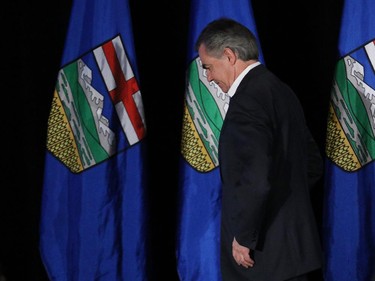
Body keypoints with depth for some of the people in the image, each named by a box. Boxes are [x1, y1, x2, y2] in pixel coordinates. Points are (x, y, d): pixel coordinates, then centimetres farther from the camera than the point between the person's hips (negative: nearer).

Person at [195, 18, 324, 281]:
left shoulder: (246, 101, -17)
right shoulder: (283, 92, 12)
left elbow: (257, 179, -26)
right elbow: (313, 163, 20)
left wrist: (244, 237, -15)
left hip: (263, 253, -9)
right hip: (294, 245, 9)